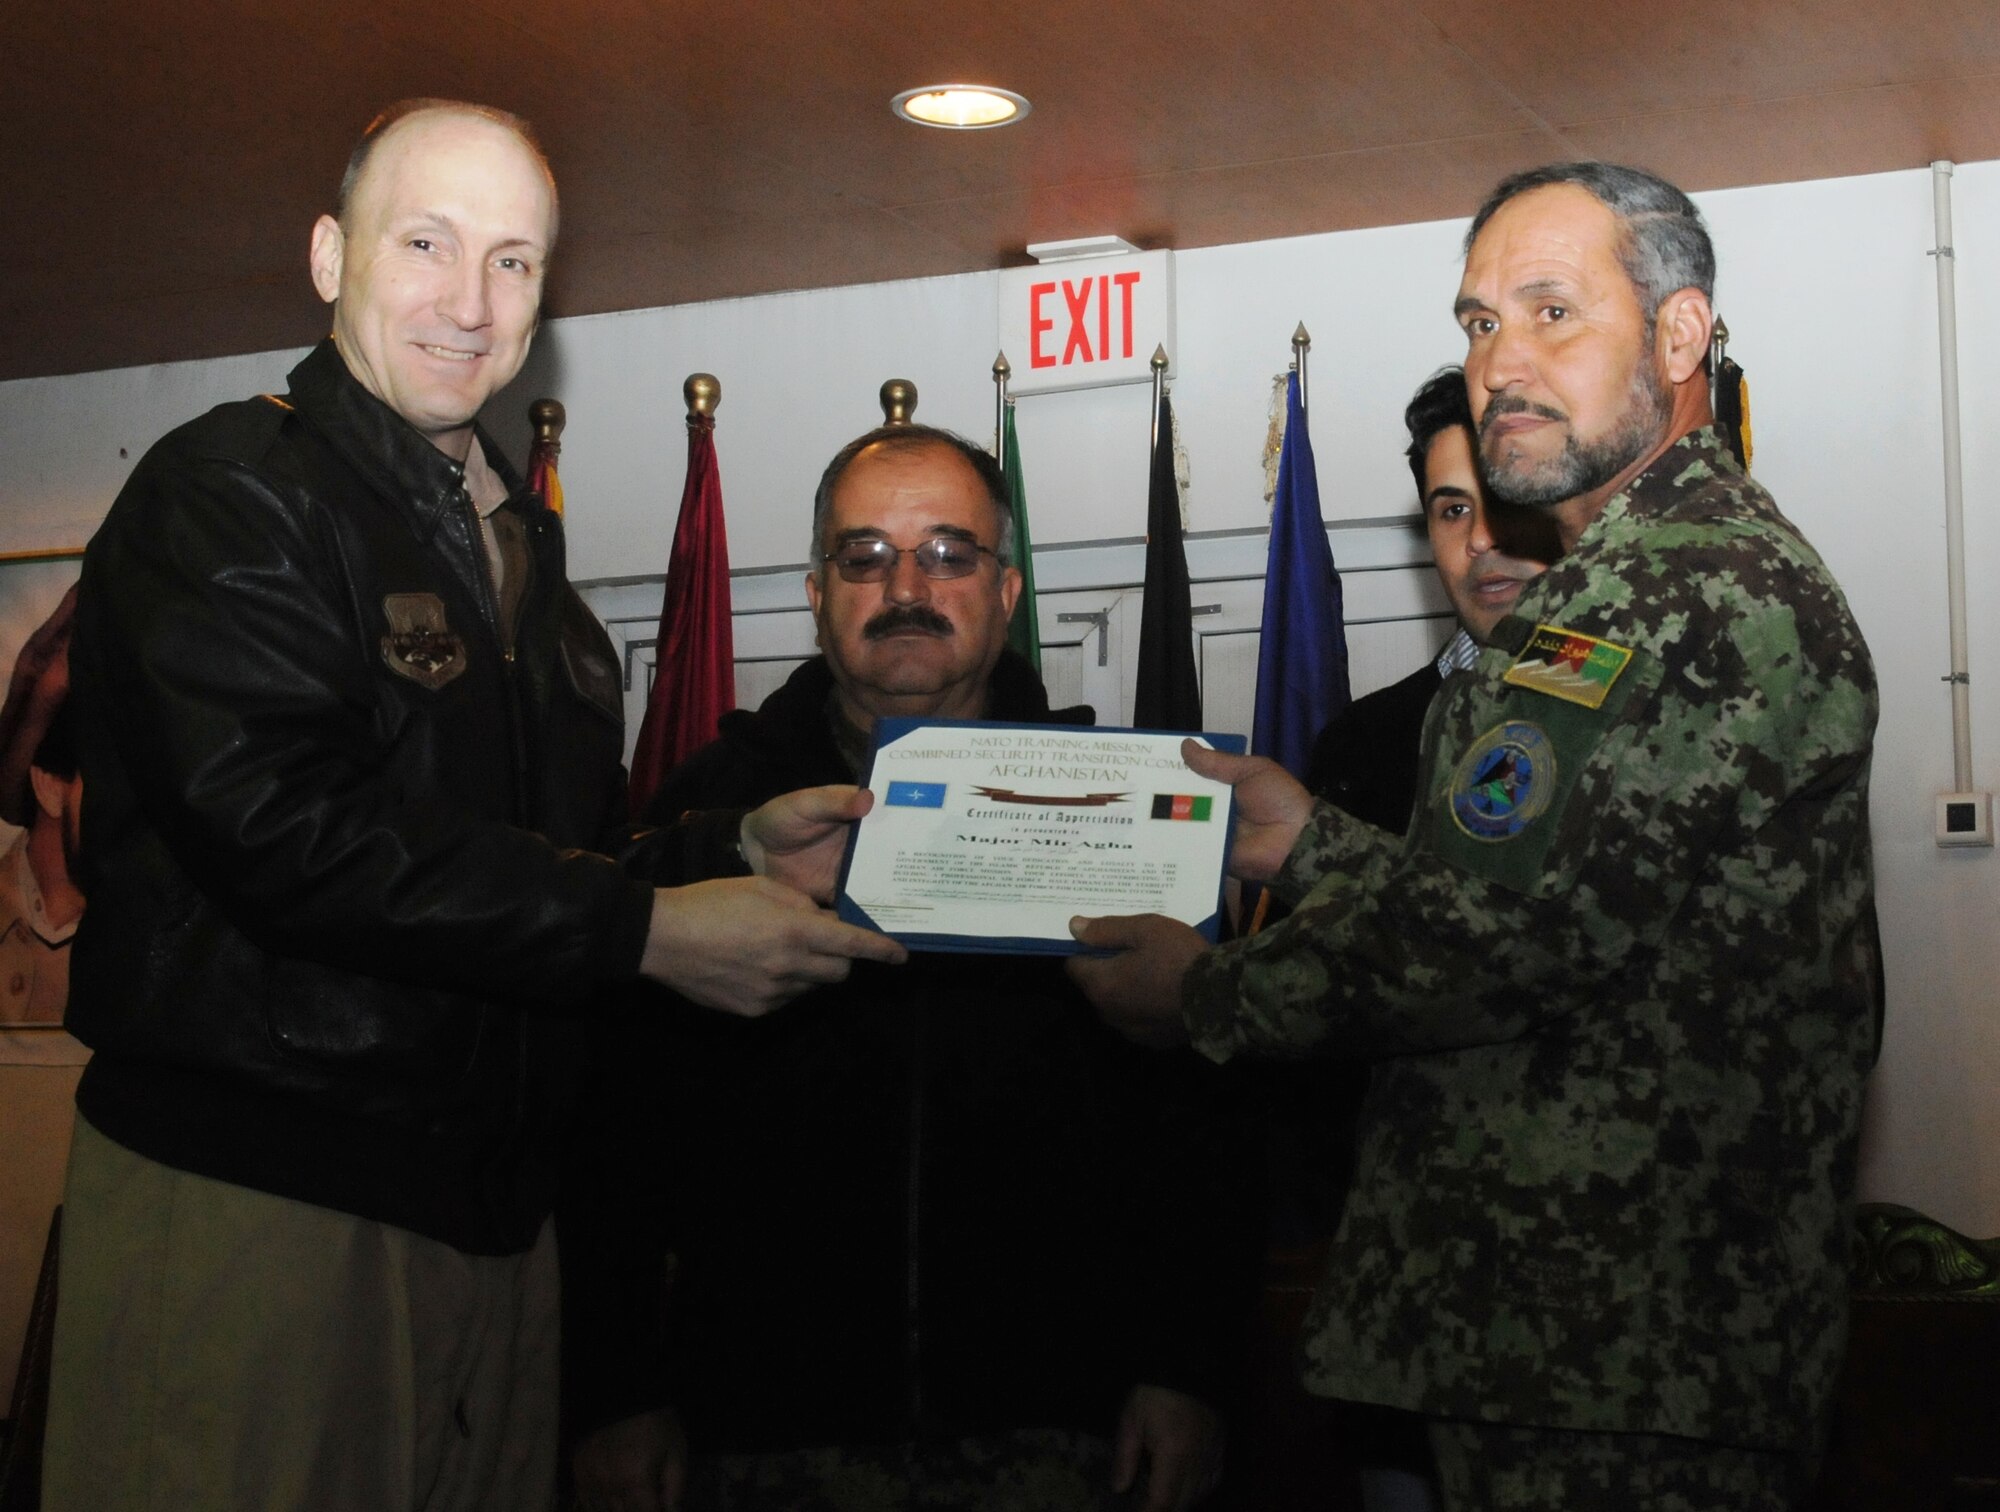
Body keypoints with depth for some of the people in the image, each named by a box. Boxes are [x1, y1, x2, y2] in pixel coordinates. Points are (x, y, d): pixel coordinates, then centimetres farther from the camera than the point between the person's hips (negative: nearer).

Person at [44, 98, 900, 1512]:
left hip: (493, 1203, 8)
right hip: (254, 1196, -7)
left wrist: (736, 847, 3)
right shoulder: (227, 495, -9)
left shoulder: (518, 535, 18)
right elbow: (284, 827, -22)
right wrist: (649, 928, -20)